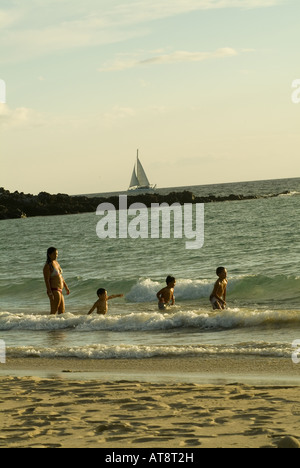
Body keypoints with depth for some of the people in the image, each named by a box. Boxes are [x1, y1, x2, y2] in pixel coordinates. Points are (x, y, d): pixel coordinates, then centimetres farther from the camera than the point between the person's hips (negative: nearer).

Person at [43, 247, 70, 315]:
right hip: (54, 291, -9)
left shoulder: (56, 263, 14)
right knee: (54, 312, -9)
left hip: (60, 291, 9)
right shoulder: (47, 266, -12)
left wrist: (66, 287, 23)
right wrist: (50, 293, -24)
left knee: (62, 312, 11)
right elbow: (47, 281, -18)